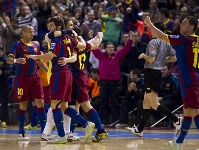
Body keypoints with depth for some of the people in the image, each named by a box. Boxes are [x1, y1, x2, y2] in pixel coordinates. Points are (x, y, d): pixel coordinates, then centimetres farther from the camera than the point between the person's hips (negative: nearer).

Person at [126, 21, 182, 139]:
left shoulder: (153, 42, -15)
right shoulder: (167, 43, 8)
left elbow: (151, 59, -23)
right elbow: (174, 58, 11)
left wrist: (144, 56, -4)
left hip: (151, 73, -9)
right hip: (158, 73, 9)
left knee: (154, 104, -6)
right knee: (146, 103, 14)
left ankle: (176, 120, -12)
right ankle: (140, 129, 18)